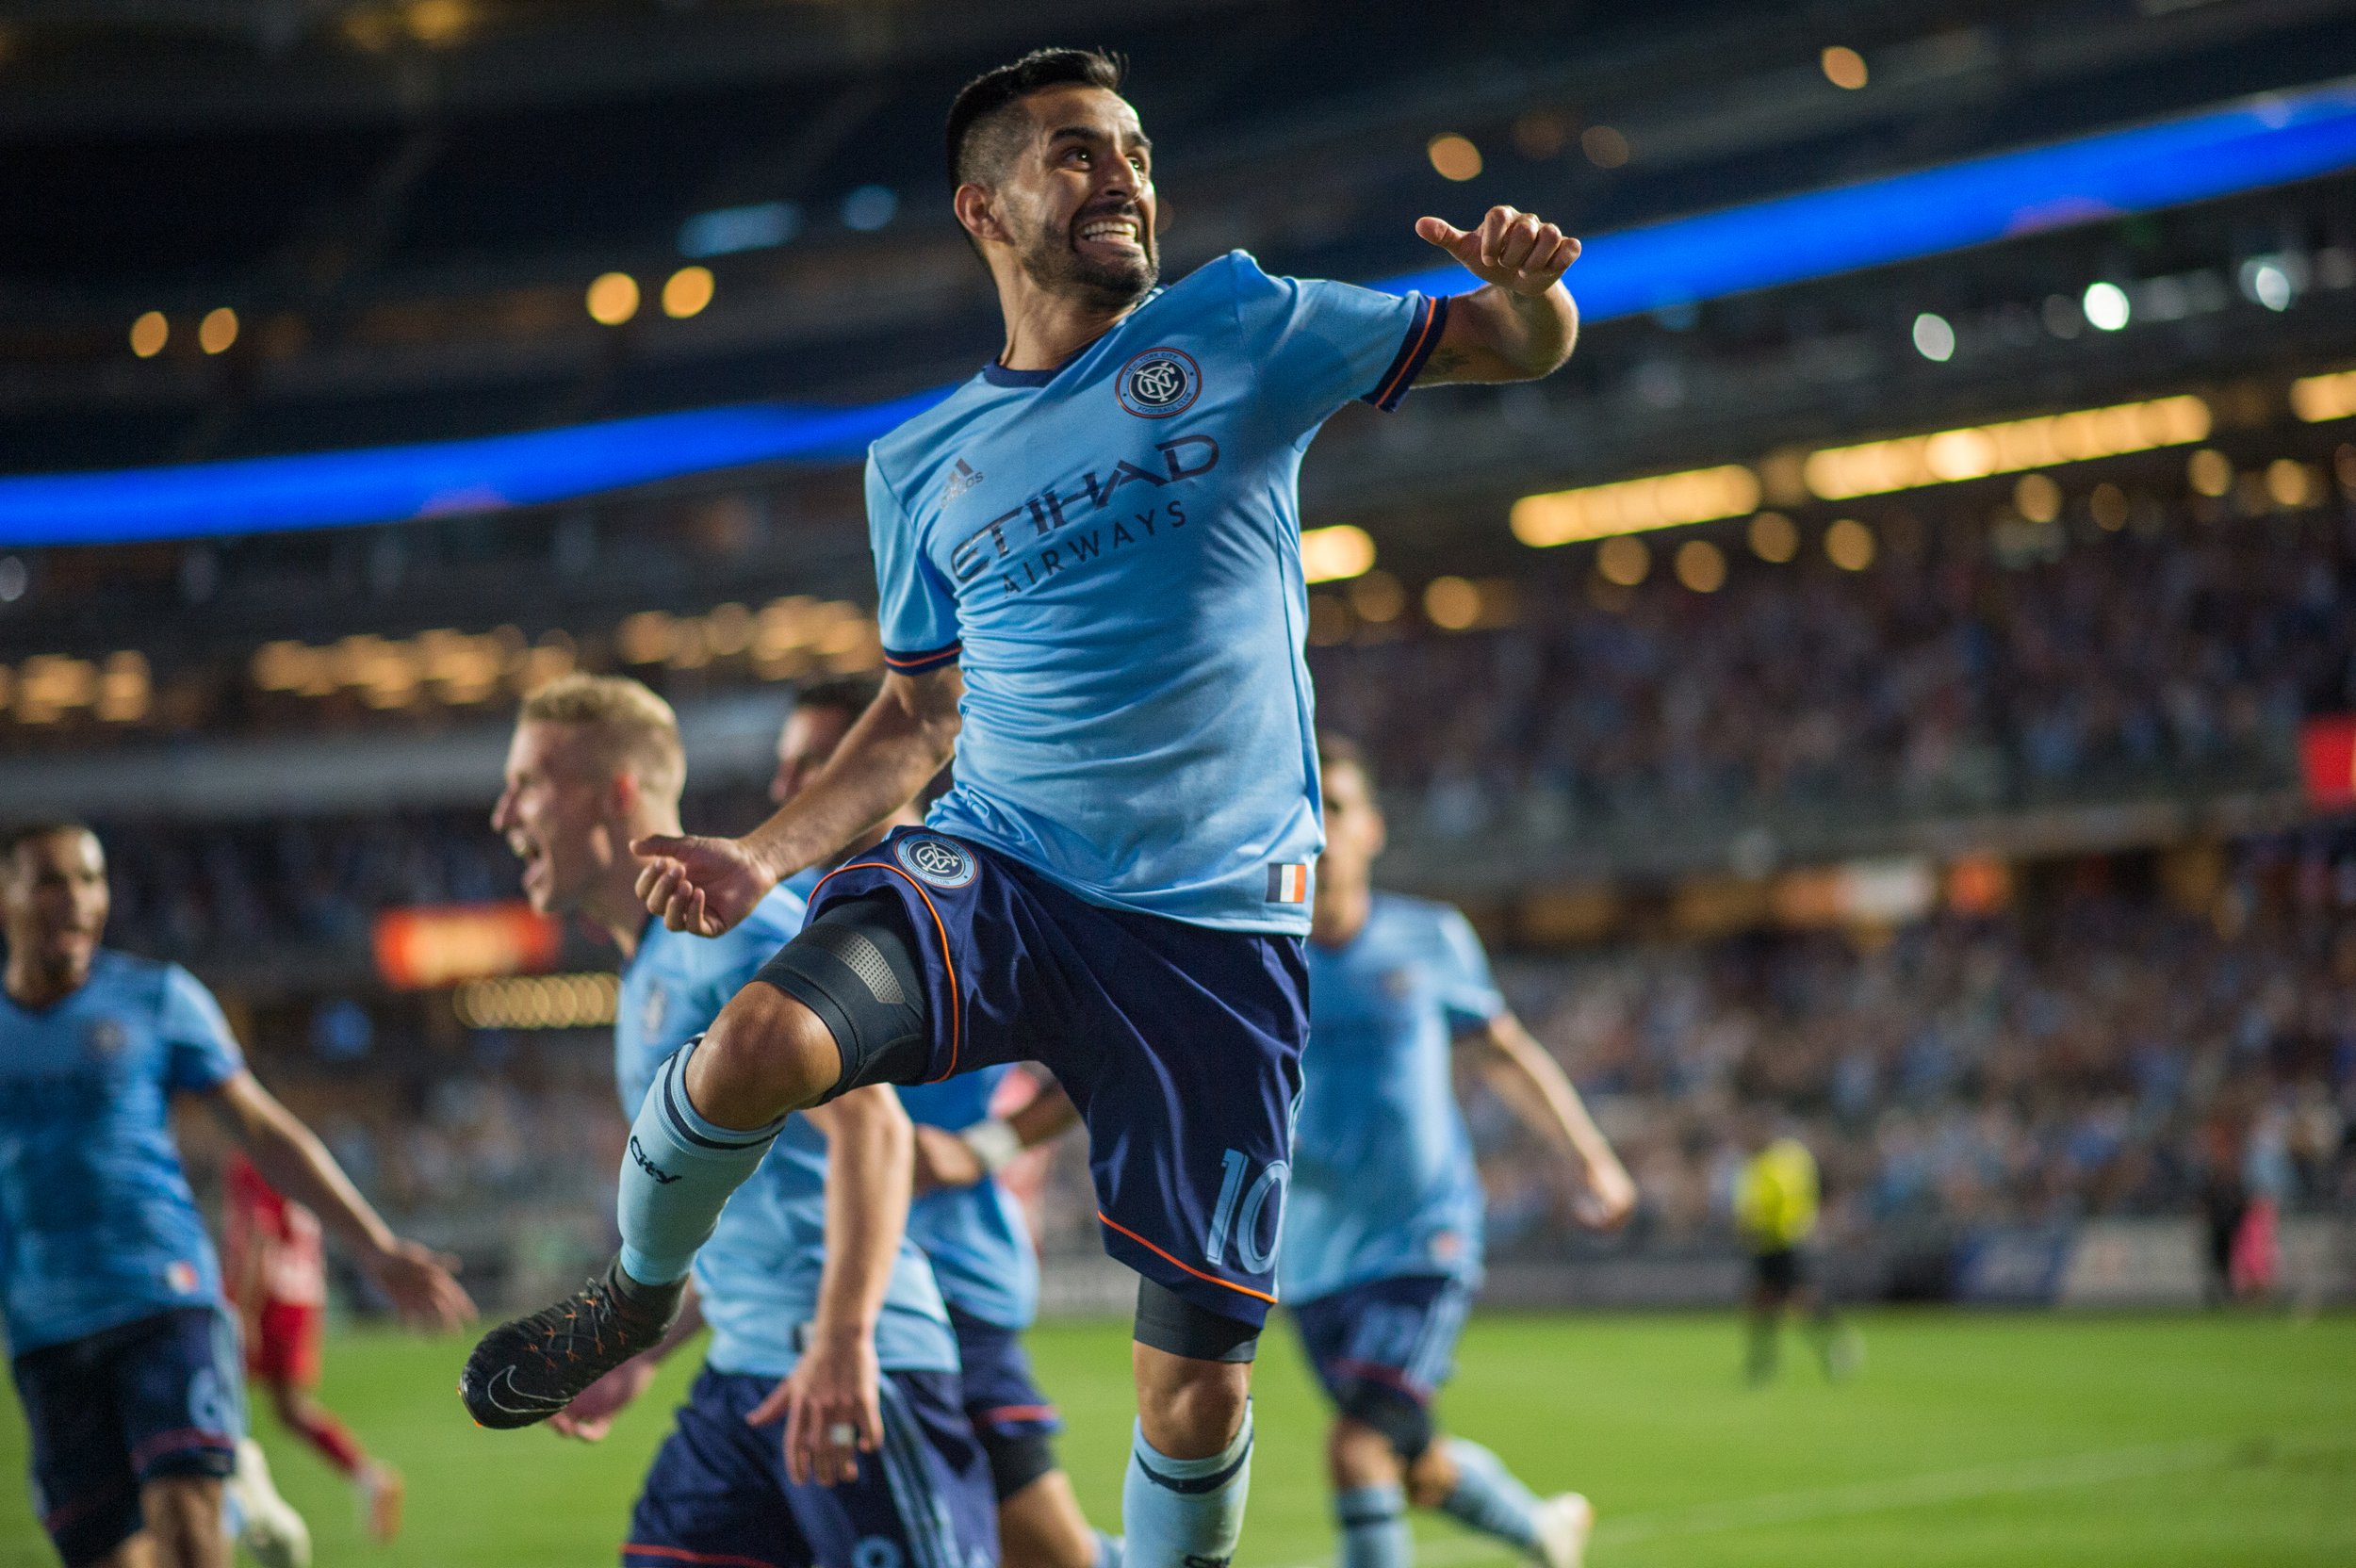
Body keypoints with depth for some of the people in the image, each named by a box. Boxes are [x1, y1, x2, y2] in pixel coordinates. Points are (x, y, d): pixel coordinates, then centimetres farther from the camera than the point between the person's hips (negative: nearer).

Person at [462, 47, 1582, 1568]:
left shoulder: (1238, 327, 5)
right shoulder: (920, 467, 11)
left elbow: (1512, 348, 6)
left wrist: (1526, 286, -18)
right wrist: (768, 855, 5)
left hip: (1220, 925, -1)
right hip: (988, 872, 1)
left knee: (1199, 1381, -2)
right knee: (758, 1044, -29)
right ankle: (640, 1292, 3)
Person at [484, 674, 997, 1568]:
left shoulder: (730, 930, -10)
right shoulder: (651, 972, 20)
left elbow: (868, 1122, -22)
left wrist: (842, 1339, -30)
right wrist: (642, 1354, 27)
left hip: (850, 1378, -9)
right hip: (744, 1376, 9)